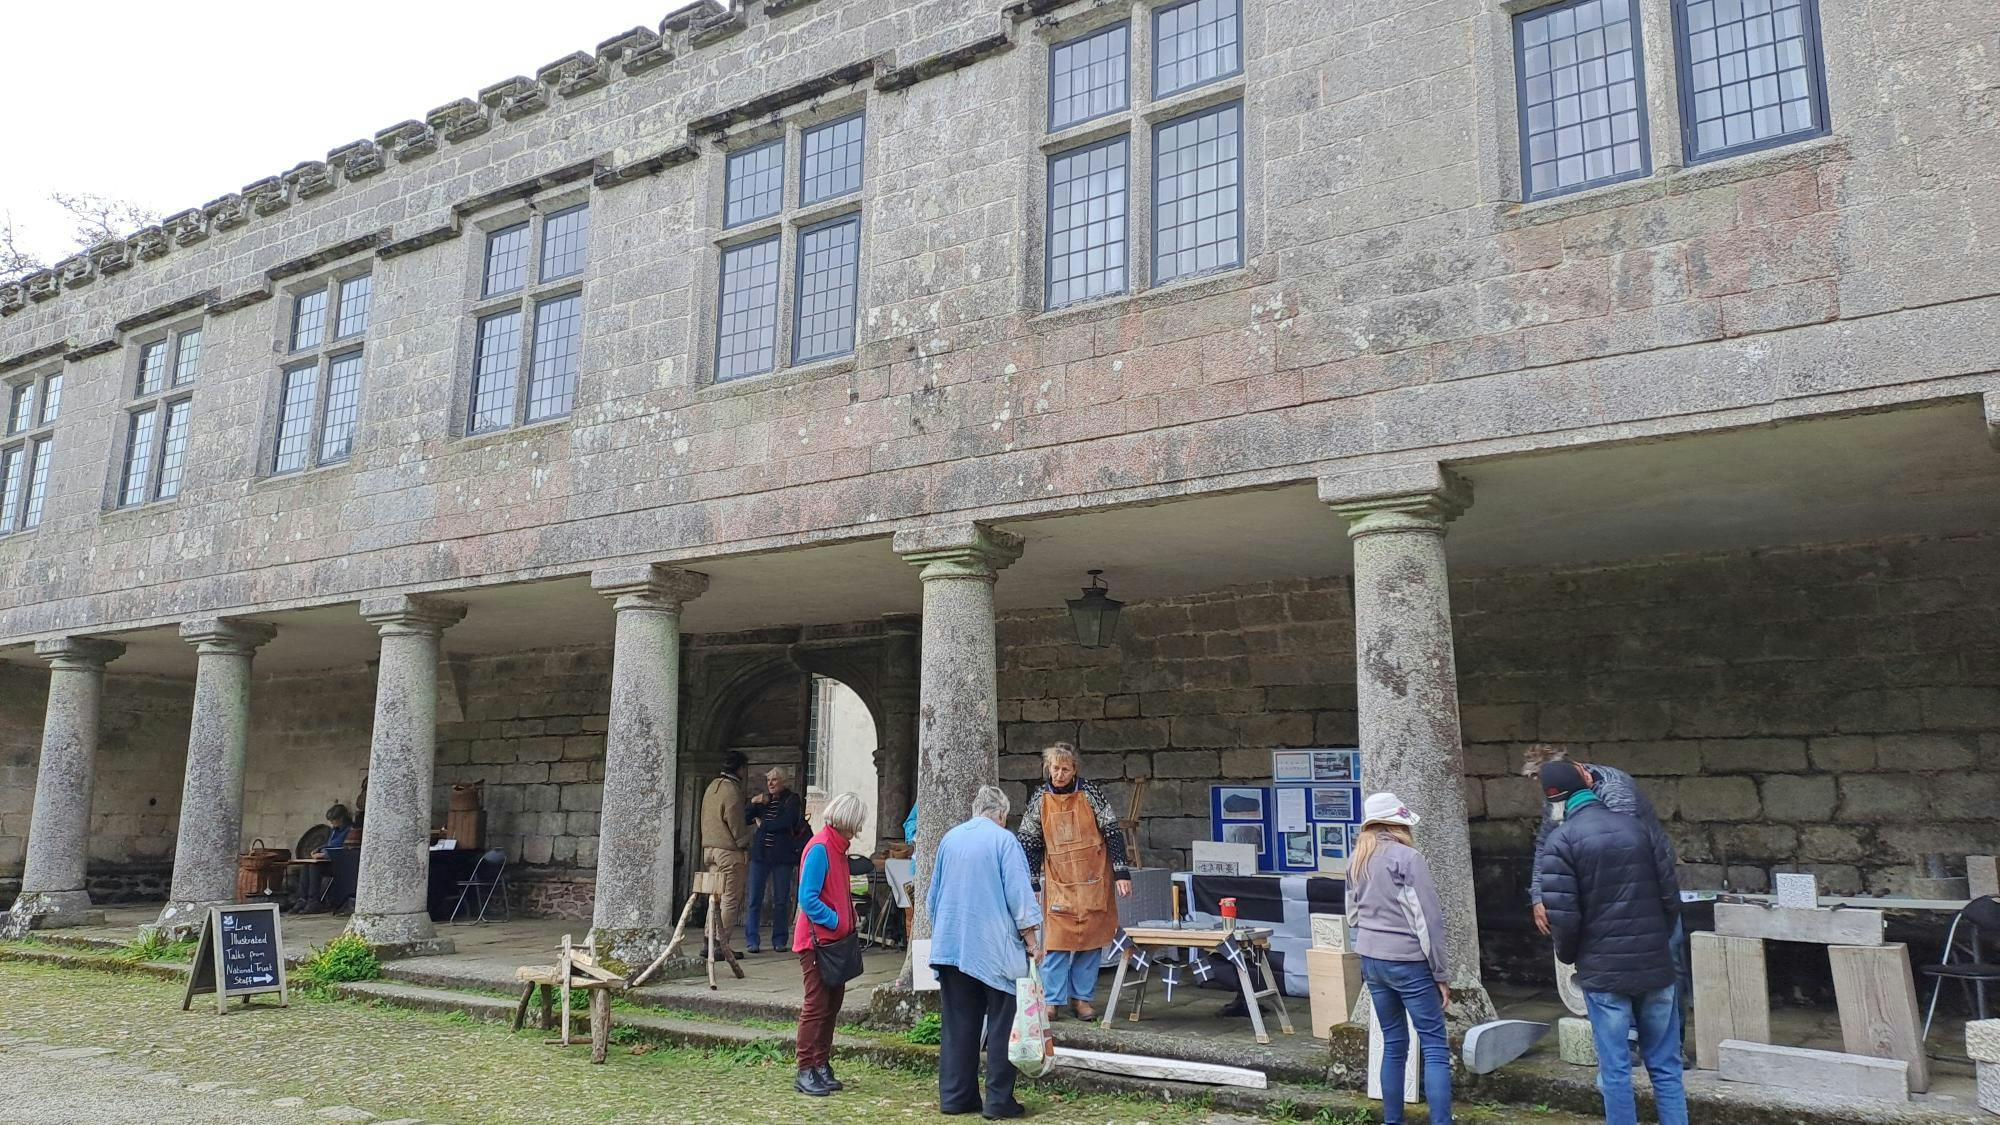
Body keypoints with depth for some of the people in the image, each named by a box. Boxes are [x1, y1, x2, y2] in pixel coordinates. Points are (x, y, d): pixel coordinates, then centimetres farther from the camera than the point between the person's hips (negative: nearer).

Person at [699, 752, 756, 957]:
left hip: (710, 849, 9)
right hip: (729, 851, -9)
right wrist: (745, 848, -4)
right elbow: (737, 826, -14)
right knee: (731, 899, -3)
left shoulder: (712, 786, 13)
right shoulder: (732, 790, -14)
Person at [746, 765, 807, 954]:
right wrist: (753, 804, -5)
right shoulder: (763, 799, 15)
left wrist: (762, 824, -1)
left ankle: (779, 941, 11)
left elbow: (784, 823, -13)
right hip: (760, 855, 3)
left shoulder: (792, 800, 1)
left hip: (782, 856, -3)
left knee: (781, 901, 1)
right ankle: (752, 940, 2)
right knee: (755, 899, -3)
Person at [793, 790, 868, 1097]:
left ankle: (822, 1066, 21)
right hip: (817, 940, -9)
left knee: (833, 1002, 13)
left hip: (835, 940, 9)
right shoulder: (820, 848, -17)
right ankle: (805, 1071, 4)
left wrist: (847, 916, 7)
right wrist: (835, 920, -18)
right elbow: (808, 899, -21)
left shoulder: (837, 847, 12)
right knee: (816, 1005, -4)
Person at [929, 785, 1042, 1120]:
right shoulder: (1004, 841, -7)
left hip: (951, 946, 5)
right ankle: (998, 1101, 4)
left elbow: (933, 894, 19)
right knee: (1001, 1025, 3)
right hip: (994, 949, -5)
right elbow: (1019, 894, -12)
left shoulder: (949, 839, 10)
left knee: (958, 1025, 11)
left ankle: (955, 1096, 15)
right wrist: (1030, 941, -5)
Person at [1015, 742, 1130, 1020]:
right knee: (1056, 942, -3)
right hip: (1058, 882, 1)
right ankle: (1053, 1000, 7)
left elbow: (1113, 833, -2)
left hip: (1093, 881, 0)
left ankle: (1082, 997, 16)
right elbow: (1029, 842, 7)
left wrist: (1122, 873, -6)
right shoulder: (1040, 799, 2)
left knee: (1091, 940, 4)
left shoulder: (1090, 793, -4)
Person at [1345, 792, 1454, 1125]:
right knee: (1435, 1047, 0)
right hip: (1408, 962, -6)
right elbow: (1428, 920, -12)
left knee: (1393, 1045, 14)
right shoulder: (1408, 858, -12)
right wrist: (1441, 974, -7)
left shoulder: (1356, 861, 8)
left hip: (1371, 961, 6)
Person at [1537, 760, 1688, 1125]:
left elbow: (1563, 915, -13)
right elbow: (1670, 895, 5)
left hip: (1603, 970, -4)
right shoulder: (1636, 827, 5)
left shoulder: (1561, 840, -9)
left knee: (1615, 1070, 4)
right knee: (1665, 1066, 13)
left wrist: (1567, 955, 5)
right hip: (1655, 967, 4)